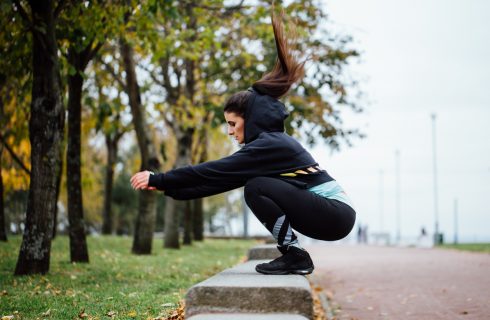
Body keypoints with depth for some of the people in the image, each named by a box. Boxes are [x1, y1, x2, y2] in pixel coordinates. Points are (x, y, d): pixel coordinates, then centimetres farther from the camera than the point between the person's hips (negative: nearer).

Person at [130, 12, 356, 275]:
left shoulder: (269, 145, -14)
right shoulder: (272, 143, 14)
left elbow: (216, 171, -16)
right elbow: (221, 177, 14)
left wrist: (159, 179, -10)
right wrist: (168, 187, 11)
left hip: (335, 215, -9)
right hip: (327, 214, 9)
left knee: (256, 188, -14)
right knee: (262, 188, 13)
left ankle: (294, 255, -9)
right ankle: (293, 255, 12)